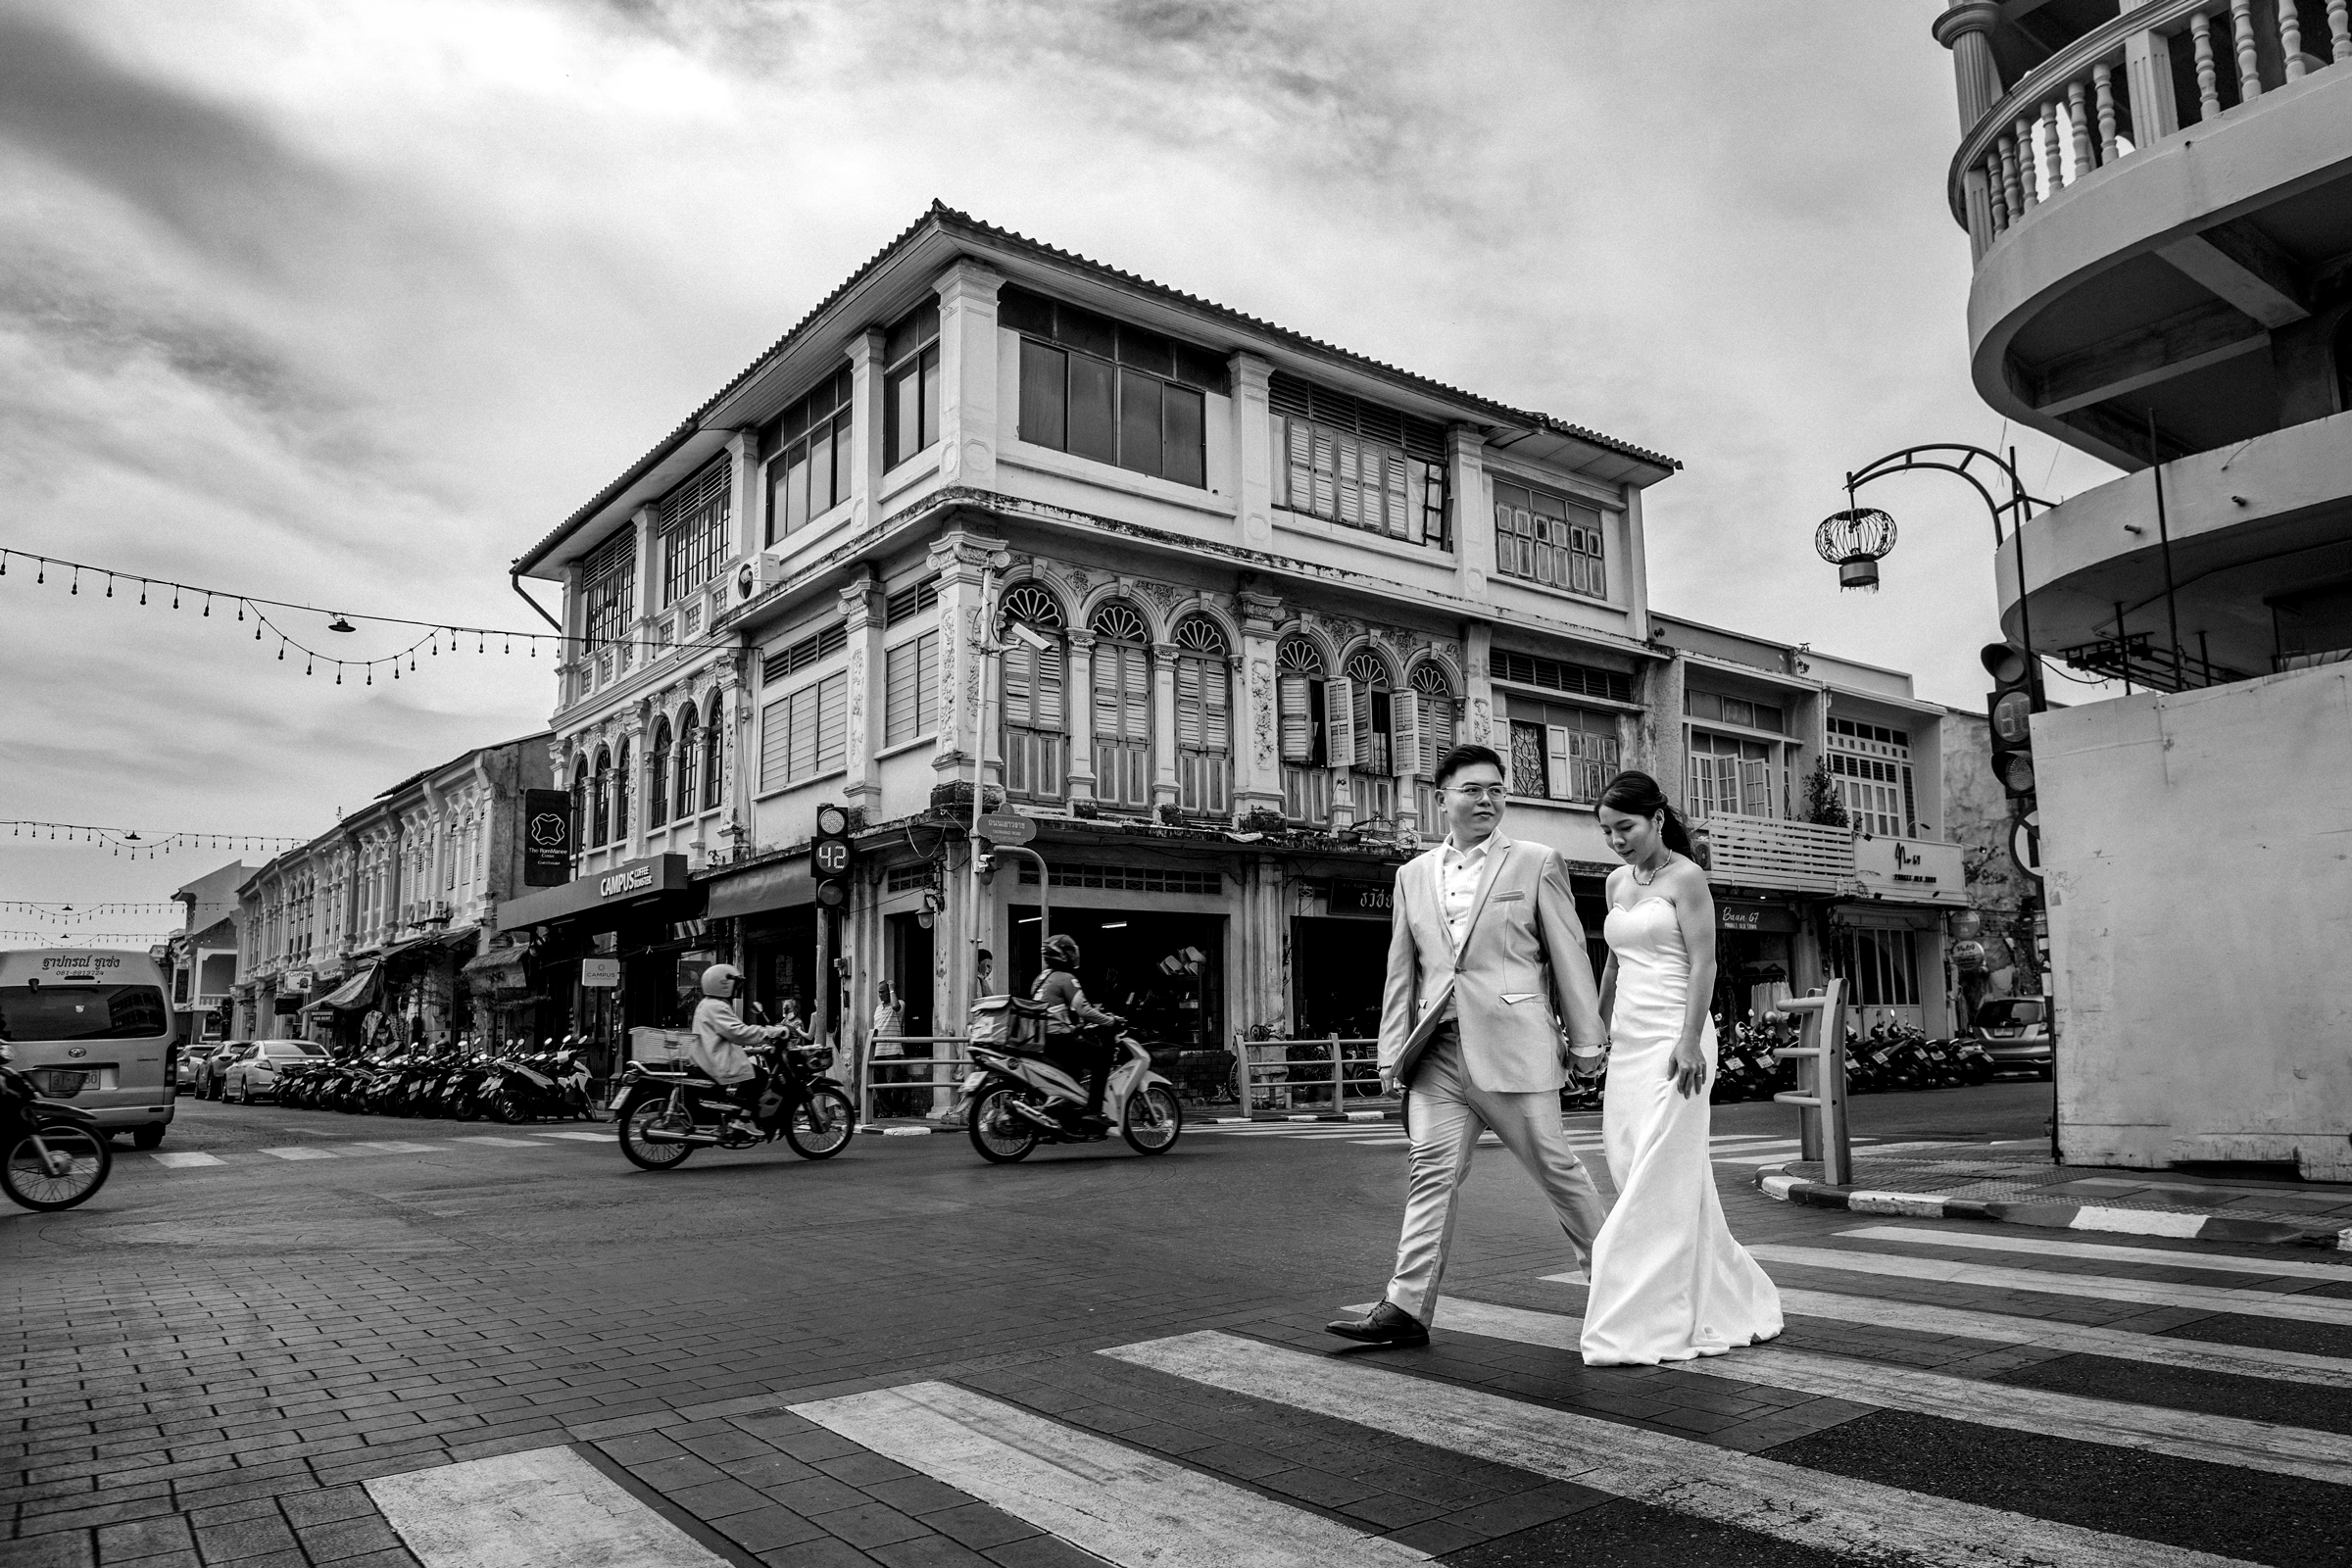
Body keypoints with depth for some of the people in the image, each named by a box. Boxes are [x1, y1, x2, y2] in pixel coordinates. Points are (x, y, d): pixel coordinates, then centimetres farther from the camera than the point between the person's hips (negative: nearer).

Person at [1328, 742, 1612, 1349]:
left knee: (1553, 1163, 6)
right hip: (1438, 1047, 3)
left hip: (1512, 1043, -3)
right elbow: (1401, 971, 14)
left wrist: (1586, 1041, 1)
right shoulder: (1414, 874, 13)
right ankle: (1408, 1306, 1)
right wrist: (1392, 1050, 9)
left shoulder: (1536, 863, 3)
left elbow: (1569, 956, 3)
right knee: (1432, 1171, 0)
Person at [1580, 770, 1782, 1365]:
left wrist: (1690, 1042, -19)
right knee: (1630, 1170, 7)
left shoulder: (1686, 877, -6)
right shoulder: (1617, 882, 15)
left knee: (1659, 1181, -8)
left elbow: (1703, 963, -12)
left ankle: (1640, 1327, -4)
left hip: (1673, 1040, -8)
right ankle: (1732, 1304, 22)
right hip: (1628, 1042, 8)